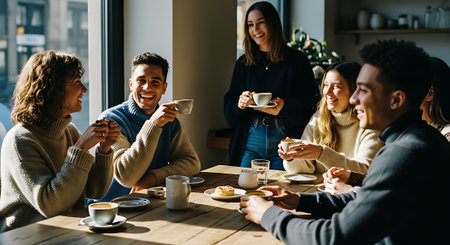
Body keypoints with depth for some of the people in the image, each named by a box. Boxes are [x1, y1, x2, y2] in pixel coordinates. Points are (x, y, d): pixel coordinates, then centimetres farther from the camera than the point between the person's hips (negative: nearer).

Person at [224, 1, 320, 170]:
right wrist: (240, 103, -14)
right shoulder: (243, 63, 11)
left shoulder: (296, 60, 0)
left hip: (284, 141, -3)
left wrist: (284, 106, -23)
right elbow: (229, 110, 9)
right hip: (250, 143, 3)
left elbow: (311, 104, -5)